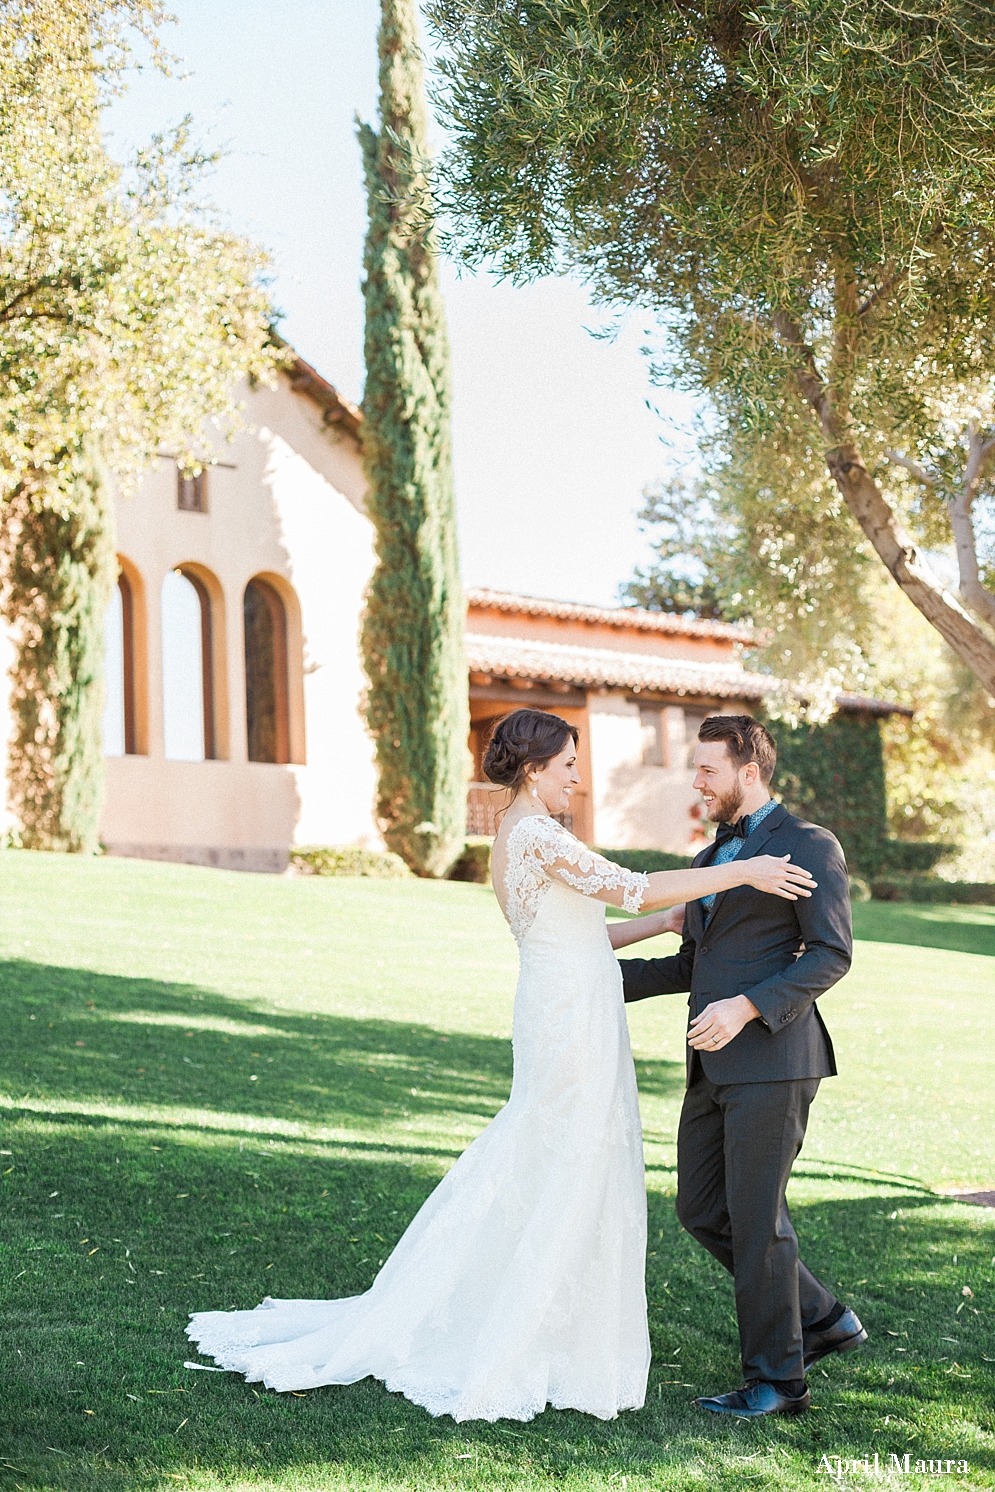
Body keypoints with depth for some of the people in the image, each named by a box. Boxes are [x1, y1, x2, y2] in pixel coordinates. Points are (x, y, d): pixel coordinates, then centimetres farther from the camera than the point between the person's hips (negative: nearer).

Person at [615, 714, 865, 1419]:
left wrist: (747, 1006, -22)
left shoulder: (809, 844, -6)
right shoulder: (712, 857, 20)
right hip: (715, 1066, 9)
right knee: (702, 1209, 10)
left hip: (772, 1058, -9)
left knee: (755, 1217, -3)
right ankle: (822, 1318, 24)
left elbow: (832, 953, -13)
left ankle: (777, 1379, 10)